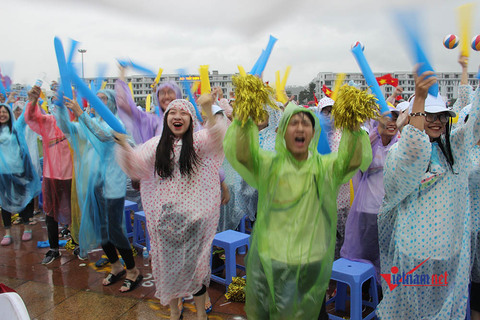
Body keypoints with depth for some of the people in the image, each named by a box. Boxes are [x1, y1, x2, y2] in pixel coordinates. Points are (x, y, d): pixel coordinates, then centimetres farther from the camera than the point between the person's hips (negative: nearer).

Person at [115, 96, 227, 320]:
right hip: (165, 218, 3)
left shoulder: (199, 141, -4)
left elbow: (217, 138, -24)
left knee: (195, 264, 6)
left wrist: (208, 111, -40)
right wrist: (123, 145, -24)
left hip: (193, 217, -2)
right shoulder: (157, 145, 4)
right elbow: (135, 165, -5)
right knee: (168, 265, 14)